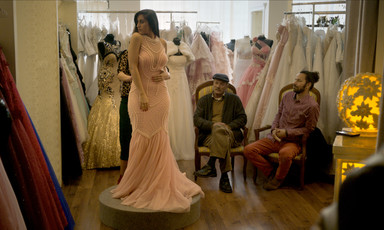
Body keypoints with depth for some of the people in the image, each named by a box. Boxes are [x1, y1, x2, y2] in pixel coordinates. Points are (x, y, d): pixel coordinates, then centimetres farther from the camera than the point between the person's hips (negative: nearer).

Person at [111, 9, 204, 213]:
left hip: (160, 95, 4)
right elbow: (133, 67, -10)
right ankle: (137, 185, 17)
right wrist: (142, 95, -17)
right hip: (141, 94, -4)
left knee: (159, 139, 8)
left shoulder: (162, 43, 9)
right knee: (142, 139, 1)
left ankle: (158, 184, 22)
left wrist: (164, 75, -6)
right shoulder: (137, 38, -4)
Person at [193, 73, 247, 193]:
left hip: (231, 134, -1)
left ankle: (210, 166, -42)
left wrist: (228, 126, -9)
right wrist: (212, 125, -14)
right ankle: (224, 177, -39)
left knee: (219, 129, -37)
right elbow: (196, 119, 5)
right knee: (223, 142, -36)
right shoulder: (204, 100, 20)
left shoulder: (234, 99, 20)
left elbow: (242, 118, 11)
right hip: (208, 135, 1)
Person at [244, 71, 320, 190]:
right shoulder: (288, 96, 8)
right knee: (248, 150, -15)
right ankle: (269, 171, 7)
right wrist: (274, 129, -3)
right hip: (275, 137, 6)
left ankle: (278, 178, -9)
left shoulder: (312, 106, -10)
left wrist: (287, 132, -16)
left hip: (293, 141, -5)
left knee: (285, 154, -41)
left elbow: (309, 129, -8)